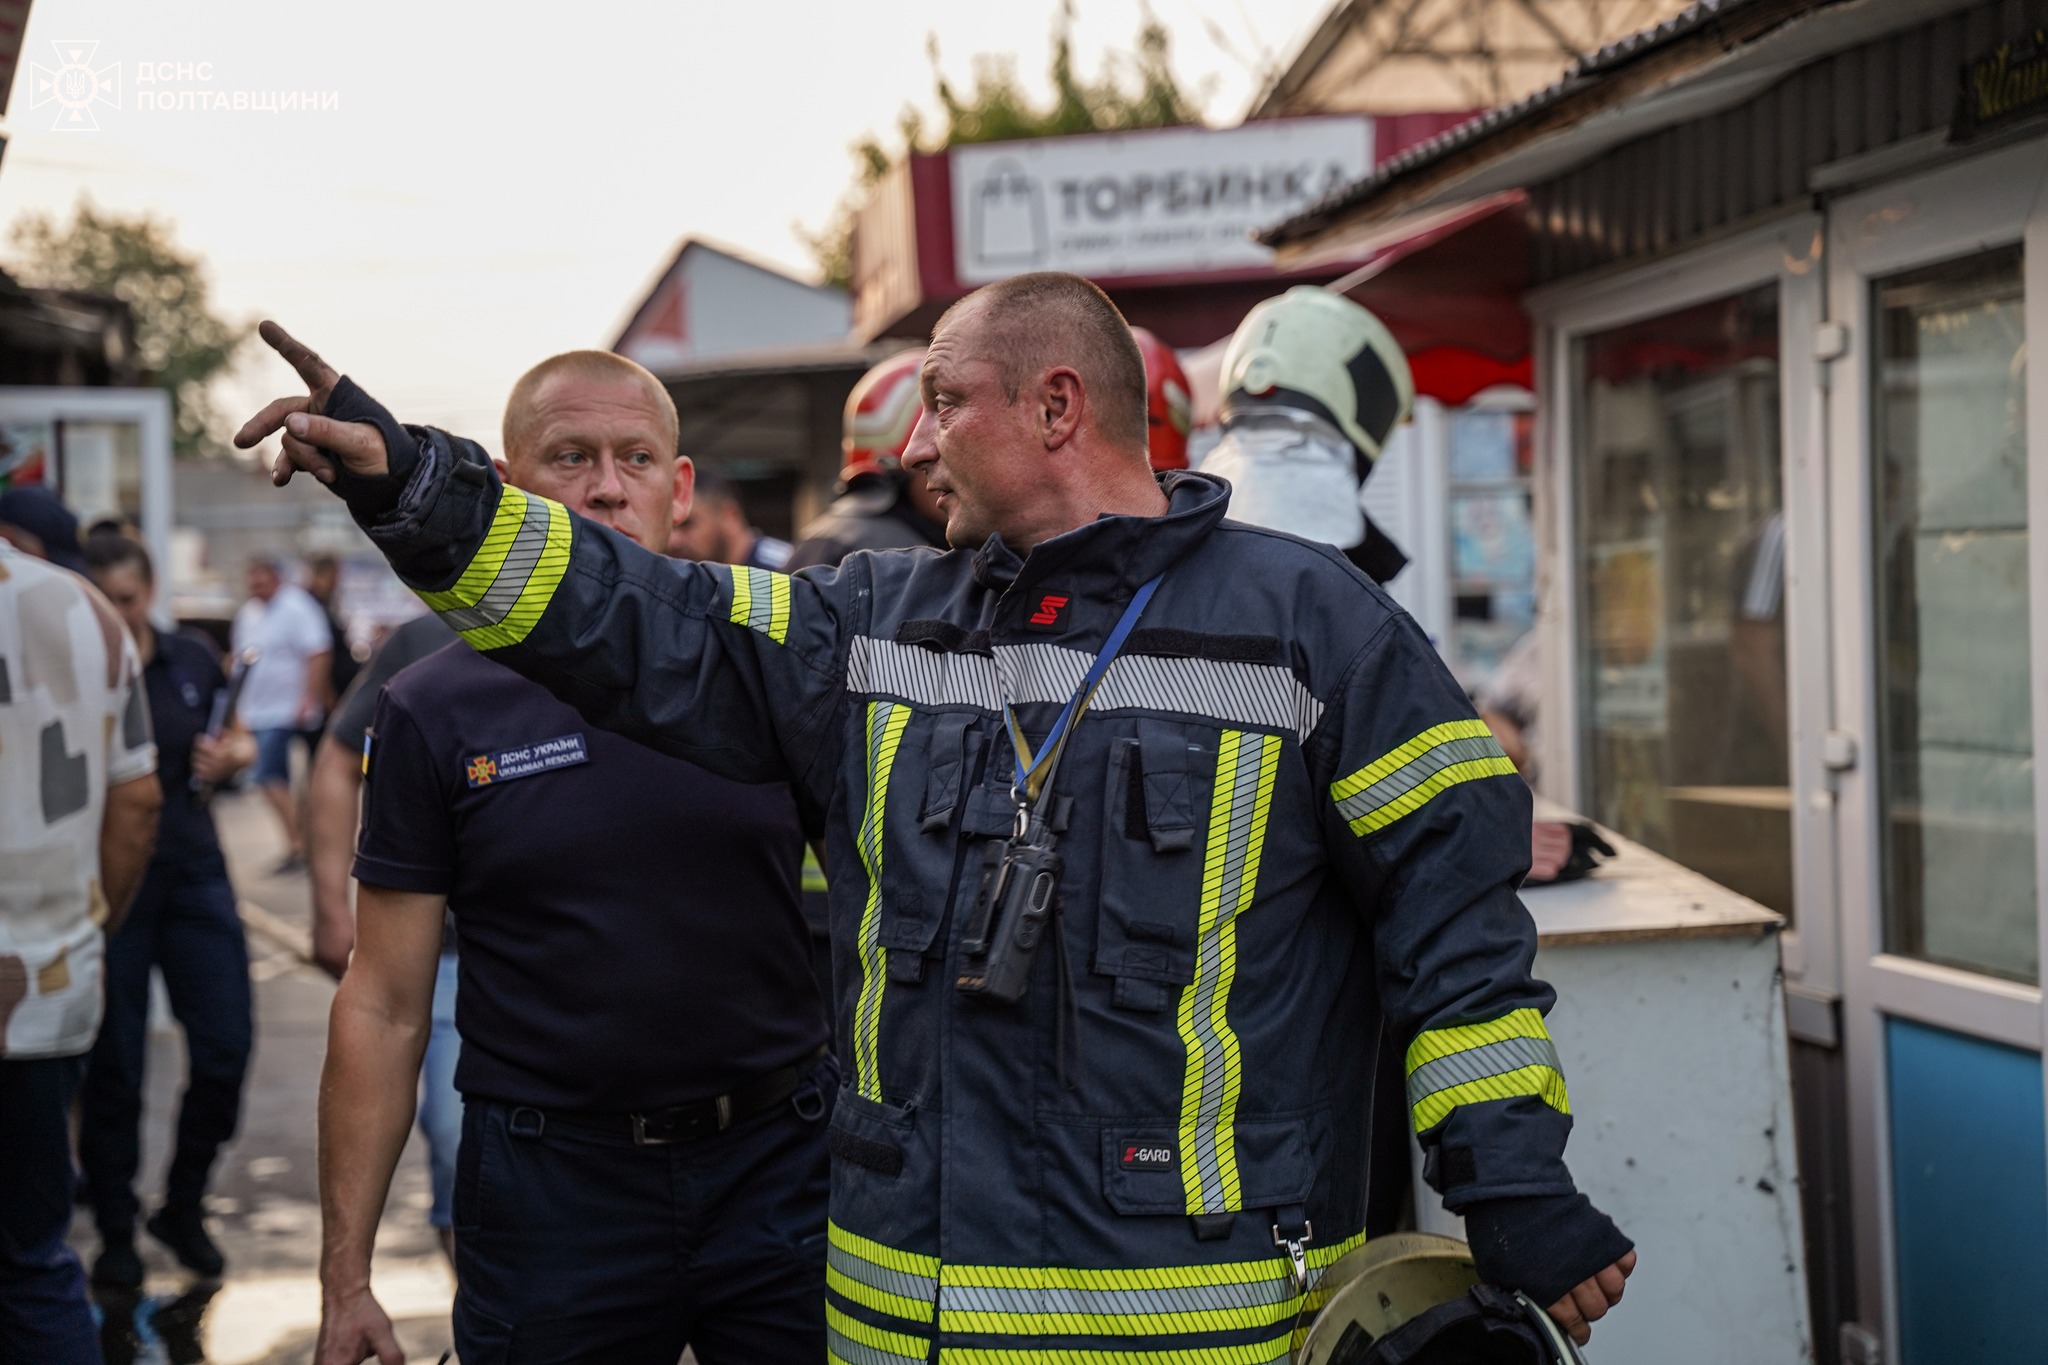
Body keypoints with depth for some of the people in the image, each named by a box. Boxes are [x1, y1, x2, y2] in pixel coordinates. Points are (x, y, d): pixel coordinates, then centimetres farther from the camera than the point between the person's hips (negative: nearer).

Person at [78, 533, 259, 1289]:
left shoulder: (192, 660, 5)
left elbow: (236, 739, 19)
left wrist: (229, 754, -4)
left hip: (193, 873, 3)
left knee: (225, 1048, 1)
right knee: (114, 1066, 3)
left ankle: (182, 1208, 22)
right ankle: (115, 1234, 19)